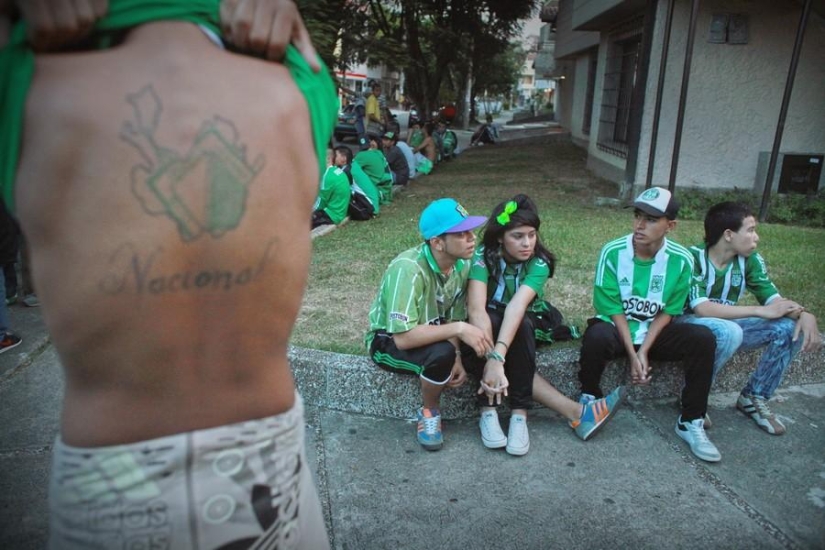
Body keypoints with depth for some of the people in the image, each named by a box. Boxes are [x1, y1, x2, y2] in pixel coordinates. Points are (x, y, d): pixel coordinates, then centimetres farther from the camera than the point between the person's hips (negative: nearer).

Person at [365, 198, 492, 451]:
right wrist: (459, 329, -37)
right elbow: (403, 337, -37)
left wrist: (457, 357, -21)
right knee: (441, 354, -35)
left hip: (428, 331, 7)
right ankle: (429, 412, -7)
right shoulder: (408, 269, -34)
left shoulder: (463, 264, -13)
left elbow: (453, 317, -5)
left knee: (485, 345, -11)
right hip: (388, 341, -7)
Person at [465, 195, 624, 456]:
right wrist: (490, 359, -50)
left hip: (526, 325, 0)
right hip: (490, 323, 0)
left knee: (521, 325, -35)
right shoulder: (483, 256, -23)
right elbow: (476, 308, -37)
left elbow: (518, 305, -40)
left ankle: (519, 415, -27)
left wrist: (498, 357, -54)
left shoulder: (538, 263, -22)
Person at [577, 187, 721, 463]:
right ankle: (589, 398, -7)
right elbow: (612, 308, -14)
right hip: (616, 327, -2)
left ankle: (691, 421, -6)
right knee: (597, 336, -36)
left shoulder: (681, 260, -11)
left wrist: (644, 350, -17)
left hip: (654, 331, 3)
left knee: (703, 338, -23)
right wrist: (632, 354, -20)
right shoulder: (613, 252, -16)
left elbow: (668, 312, -5)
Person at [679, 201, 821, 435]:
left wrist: (804, 314, -26)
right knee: (728, 331, -38)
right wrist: (760, 311, -30)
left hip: (728, 323, 7)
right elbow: (701, 308, -32)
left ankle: (754, 398, 4)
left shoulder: (750, 259, -3)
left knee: (791, 327, -13)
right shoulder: (693, 257, -22)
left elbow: (774, 300, -4)